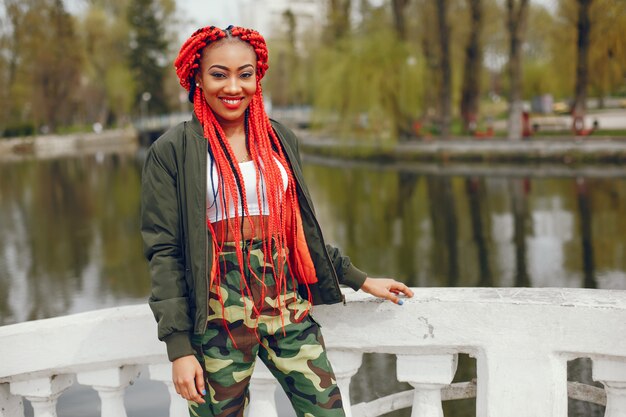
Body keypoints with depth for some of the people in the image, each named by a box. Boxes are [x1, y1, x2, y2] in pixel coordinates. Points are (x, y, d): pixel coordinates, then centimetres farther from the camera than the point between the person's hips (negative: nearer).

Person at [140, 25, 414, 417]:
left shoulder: (281, 139, 9)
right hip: (219, 317, -4)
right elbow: (164, 252, -6)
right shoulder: (172, 150, -4)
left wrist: (360, 280, 17)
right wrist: (179, 347, -10)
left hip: (287, 306, 4)